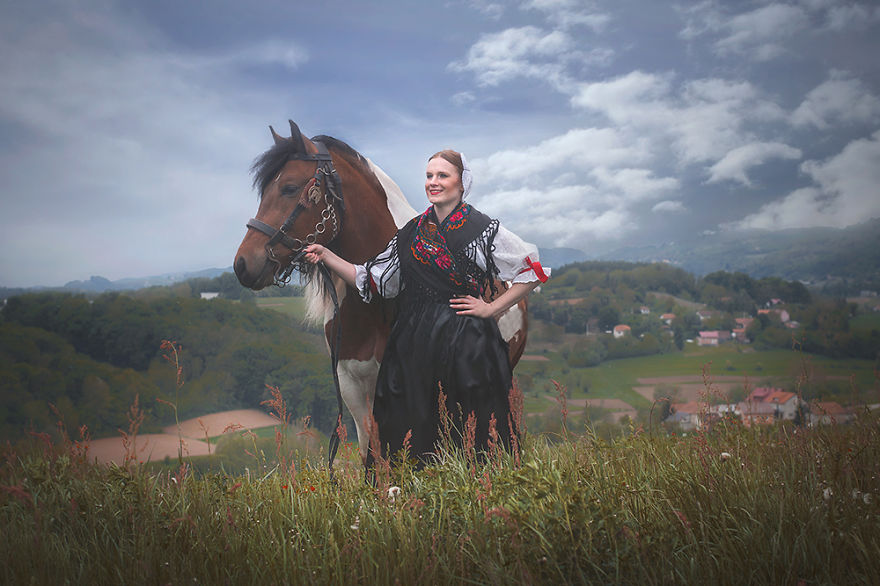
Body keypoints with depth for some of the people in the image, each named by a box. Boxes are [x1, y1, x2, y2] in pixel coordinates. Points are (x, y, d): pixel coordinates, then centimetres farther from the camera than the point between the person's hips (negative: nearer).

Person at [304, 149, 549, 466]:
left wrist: (491, 308, -4)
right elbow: (371, 280, 14)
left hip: (465, 345, -4)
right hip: (414, 346, 5)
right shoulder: (412, 231, 11)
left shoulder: (483, 230, -3)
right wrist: (326, 256, 5)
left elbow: (533, 272, 0)